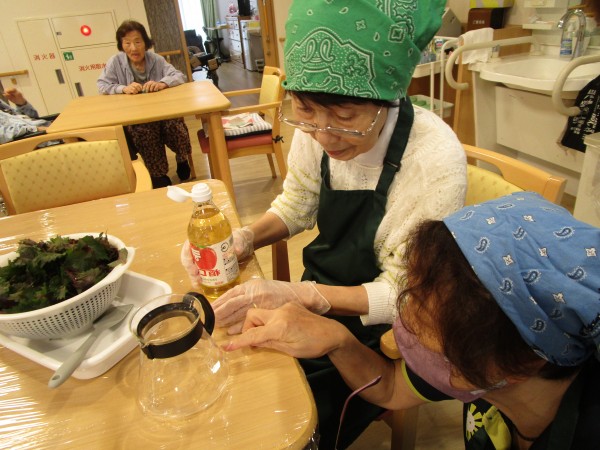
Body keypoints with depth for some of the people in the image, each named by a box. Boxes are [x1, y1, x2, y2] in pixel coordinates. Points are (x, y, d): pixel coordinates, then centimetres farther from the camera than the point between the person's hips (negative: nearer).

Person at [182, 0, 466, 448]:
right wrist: (244, 238, -14)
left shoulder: (435, 159, -29)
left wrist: (302, 295, -33)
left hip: (377, 325, -4)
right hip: (319, 291, 5)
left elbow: (404, 293, -20)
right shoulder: (315, 129, -14)